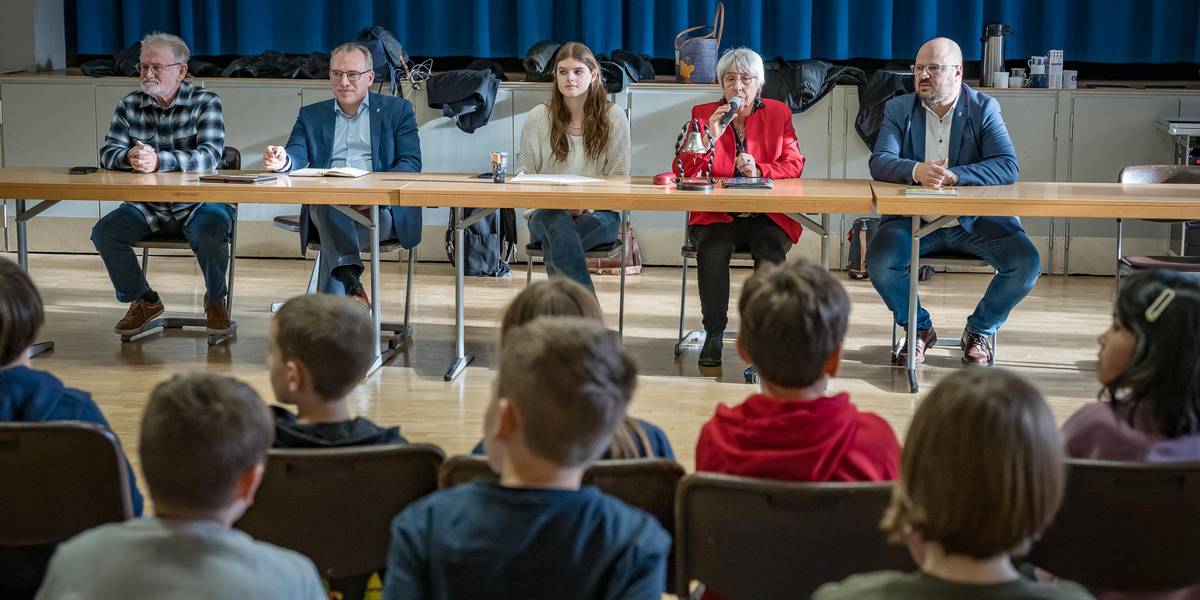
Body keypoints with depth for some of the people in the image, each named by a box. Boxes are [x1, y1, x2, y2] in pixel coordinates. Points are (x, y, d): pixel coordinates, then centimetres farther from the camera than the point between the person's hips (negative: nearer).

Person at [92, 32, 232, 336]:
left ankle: (215, 300, -1)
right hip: (147, 205, 4)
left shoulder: (205, 102, -6)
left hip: (198, 203, -4)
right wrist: (129, 157, -28)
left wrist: (159, 161, -35)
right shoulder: (130, 104, 6)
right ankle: (143, 301, 7)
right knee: (104, 231, -17)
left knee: (209, 235, -33)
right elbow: (108, 153, -1)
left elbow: (210, 155, -19)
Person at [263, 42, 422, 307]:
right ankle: (351, 281, -45)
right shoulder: (311, 115, 24)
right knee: (327, 198, -36)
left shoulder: (398, 110, 16)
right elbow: (297, 155, 7)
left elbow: (411, 163, 3)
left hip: (379, 208, -2)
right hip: (324, 210, 2)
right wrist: (283, 161, -20)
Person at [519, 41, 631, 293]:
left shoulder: (614, 117, 3)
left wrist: (586, 204, -16)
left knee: (557, 243, -36)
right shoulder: (538, 117, 5)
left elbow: (619, 178, 3)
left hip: (597, 213, -1)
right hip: (546, 213, 1)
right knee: (559, 223, -37)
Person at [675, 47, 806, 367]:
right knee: (713, 249, -32)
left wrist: (759, 170, -15)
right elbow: (685, 172, 1)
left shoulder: (778, 113, 11)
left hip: (766, 217, 0)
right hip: (716, 216, 0)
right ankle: (713, 336, -21)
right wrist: (711, 136, -14)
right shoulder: (704, 114, 9)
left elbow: (794, 165, 3)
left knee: (771, 249, -32)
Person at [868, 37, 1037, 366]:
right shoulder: (898, 109, 7)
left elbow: (1008, 167, -11)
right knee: (879, 262, -28)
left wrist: (954, 175, -26)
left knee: (1027, 263, -23)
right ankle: (919, 328, 4)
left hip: (974, 219, 0)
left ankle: (978, 331, 6)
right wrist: (916, 171, -30)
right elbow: (879, 162, -8)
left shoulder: (984, 109, 2)